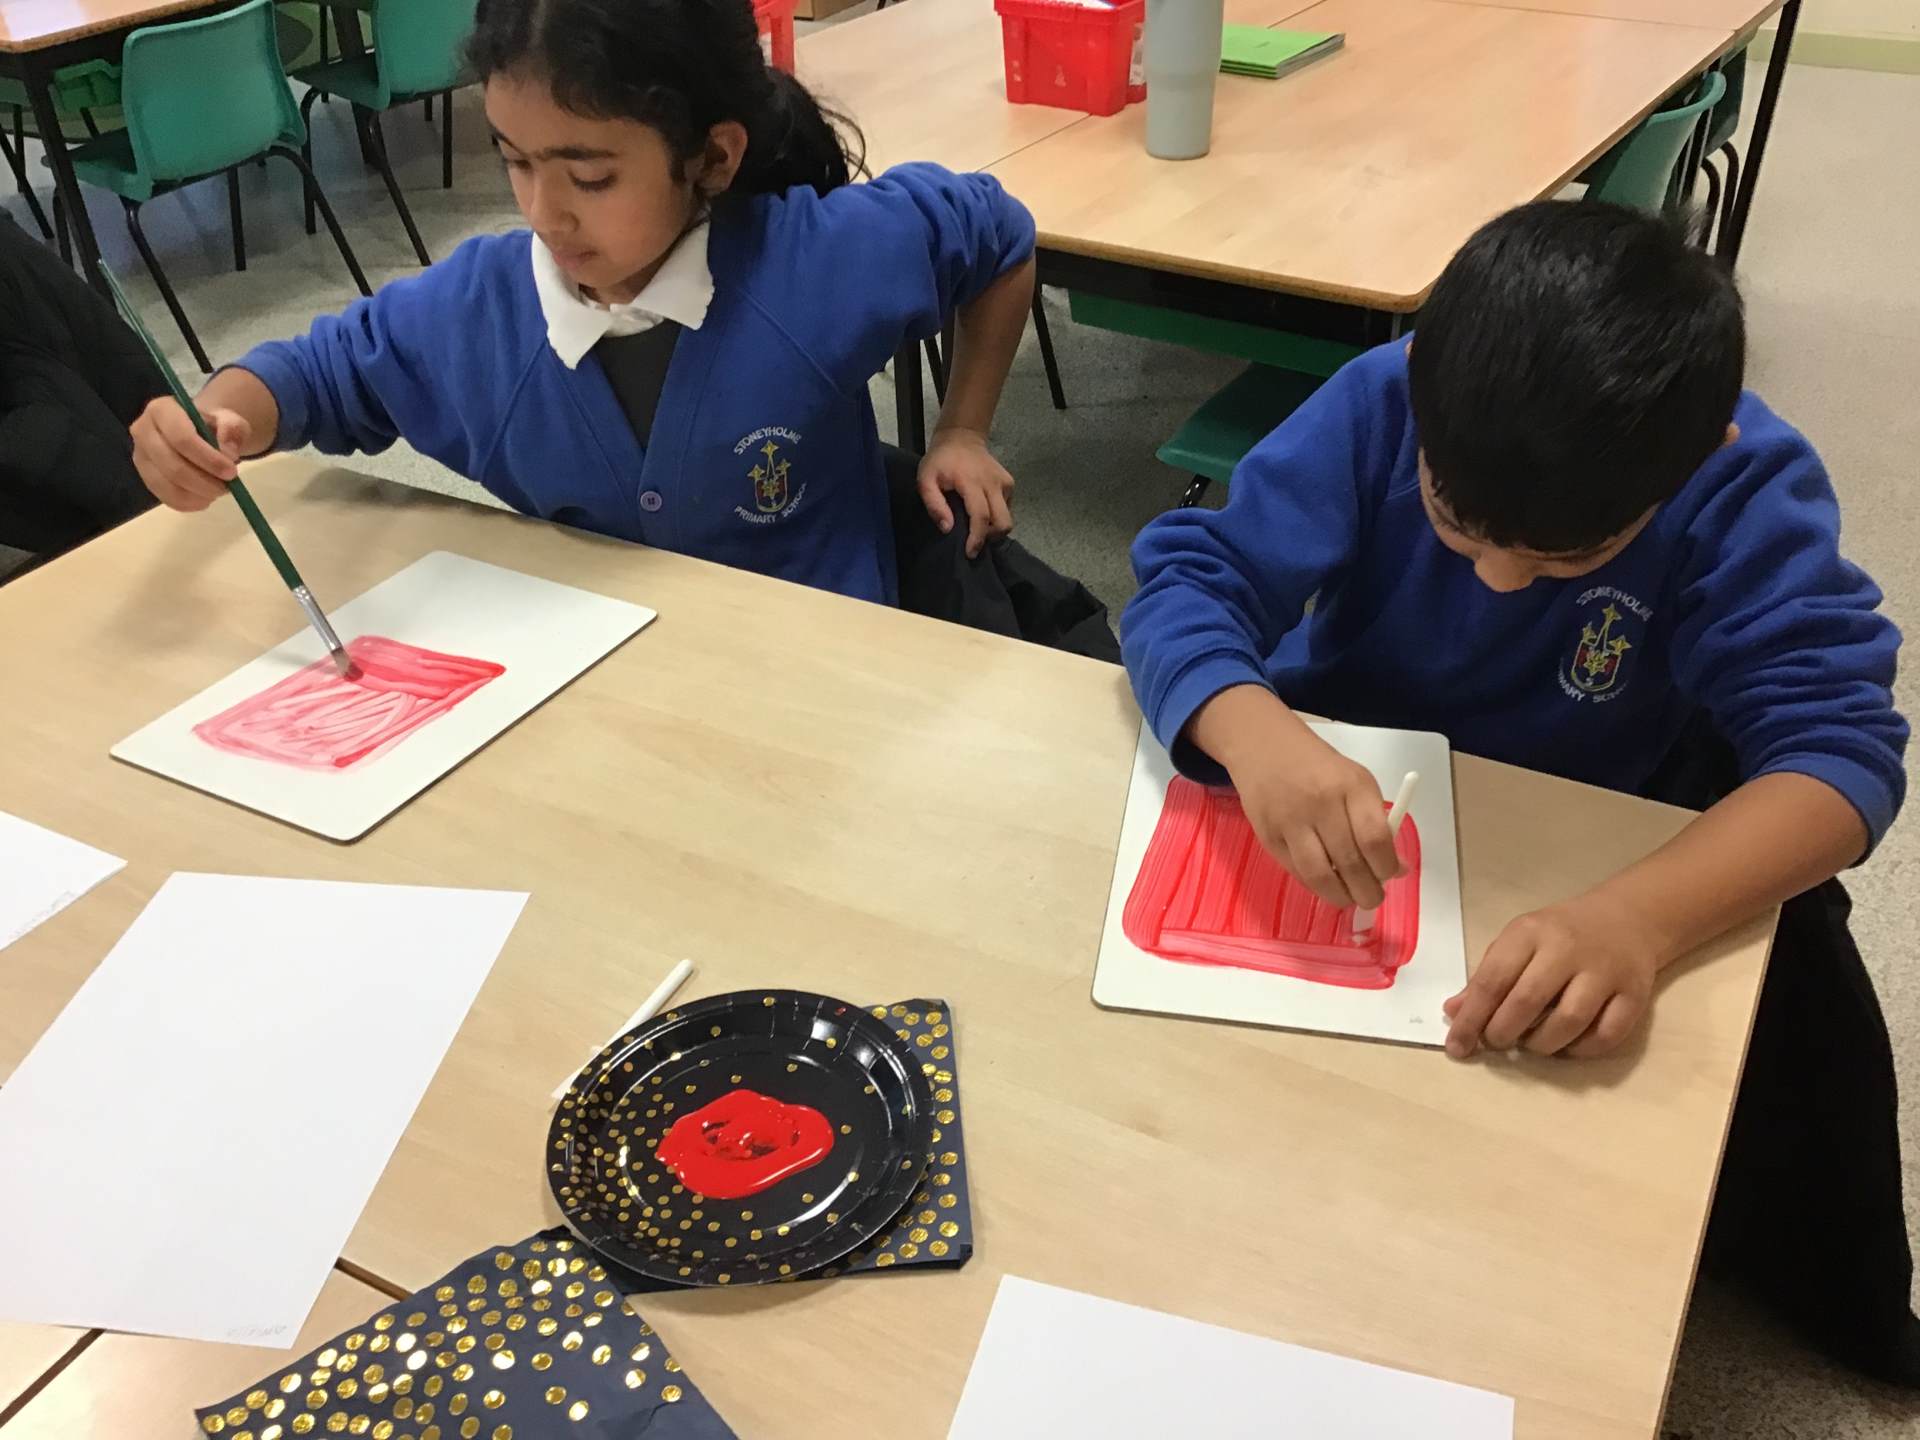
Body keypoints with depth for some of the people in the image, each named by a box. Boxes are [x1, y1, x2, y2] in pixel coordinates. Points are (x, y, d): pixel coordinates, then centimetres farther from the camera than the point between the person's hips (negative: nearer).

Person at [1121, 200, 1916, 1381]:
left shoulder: (1751, 490, -25)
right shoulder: (1379, 405, -24)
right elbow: (1188, 581, -29)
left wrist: (1643, 914, -54)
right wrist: (1256, 736, -53)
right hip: (1344, 793, 0)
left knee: (1798, 991, -20)